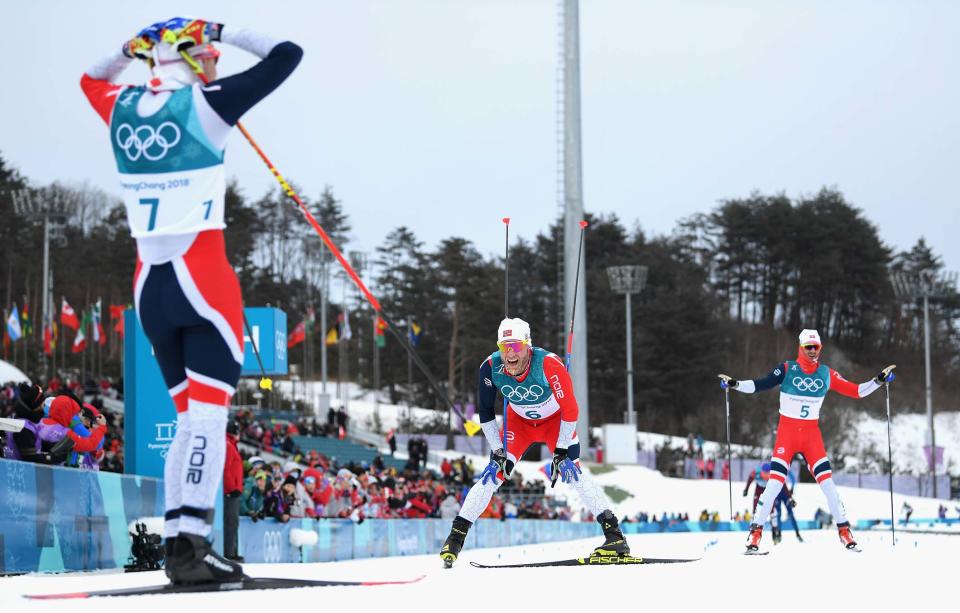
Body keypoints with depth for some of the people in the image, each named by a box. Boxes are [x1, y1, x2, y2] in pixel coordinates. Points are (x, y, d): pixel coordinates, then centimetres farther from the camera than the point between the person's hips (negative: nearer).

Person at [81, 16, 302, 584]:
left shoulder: (123, 109, 8)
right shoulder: (206, 102, -7)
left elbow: (92, 79, 33)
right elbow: (286, 54, 0)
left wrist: (133, 50, 25)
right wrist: (225, 33, 9)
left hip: (149, 283, 6)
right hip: (204, 278, -6)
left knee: (190, 411, 13)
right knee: (209, 409, -7)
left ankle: (178, 538, 8)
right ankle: (191, 537, -17)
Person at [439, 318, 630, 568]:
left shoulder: (548, 364, -36)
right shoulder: (490, 367, -27)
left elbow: (570, 410, -26)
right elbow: (485, 412, -10)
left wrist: (561, 451, -23)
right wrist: (497, 450, -10)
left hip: (556, 420, -3)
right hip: (519, 421, 3)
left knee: (571, 471, -20)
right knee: (494, 472, -10)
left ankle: (614, 535, -20)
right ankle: (456, 536, -3)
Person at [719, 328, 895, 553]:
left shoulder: (826, 373, 4)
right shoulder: (787, 369, -4)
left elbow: (856, 390, 5)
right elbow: (759, 384, -12)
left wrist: (880, 380, -3)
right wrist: (734, 384, -26)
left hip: (812, 433, 2)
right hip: (787, 431, -2)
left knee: (827, 481, -4)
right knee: (775, 482, -10)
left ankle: (844, 530, 6)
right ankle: (755, 532, -3)